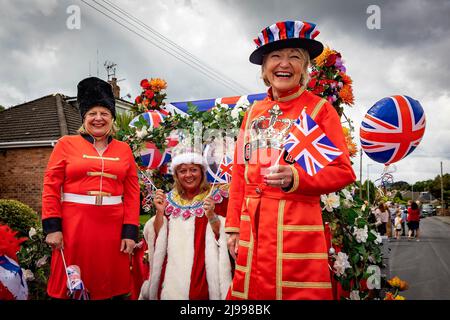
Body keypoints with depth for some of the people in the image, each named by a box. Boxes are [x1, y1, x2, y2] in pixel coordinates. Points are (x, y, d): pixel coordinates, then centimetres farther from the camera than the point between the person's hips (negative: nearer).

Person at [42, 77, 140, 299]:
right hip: (74, 226, -1)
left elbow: (132, 194, 5)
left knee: (111, 285, 11)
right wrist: (52, 226, -8)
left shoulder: (124, 150, 8)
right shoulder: (66, 144, 3)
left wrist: (130, 232, -2)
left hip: (113, 228, 2)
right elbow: (50, 187, 0)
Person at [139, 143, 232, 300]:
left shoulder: (217, 197, 1)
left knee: (197, 292, -25)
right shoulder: (169, 199, 11)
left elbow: (224, 236, -4)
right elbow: (158, 238, 9)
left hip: (204, 268, -2)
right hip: (173, 268, 3)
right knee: (171, 294, -18)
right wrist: (160, 212, -5)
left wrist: (212, 216, -21)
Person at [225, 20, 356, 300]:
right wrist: (234, 226, 8)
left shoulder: (319, 108, -2)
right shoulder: (253, 112, 11)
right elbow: (240, 172, 12)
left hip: (297, 227, -4)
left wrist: (295, 178, -21)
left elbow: (344, 171, -5)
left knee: (296, 292, 3)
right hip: (251, 228, 5)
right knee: (250, 291, 13)